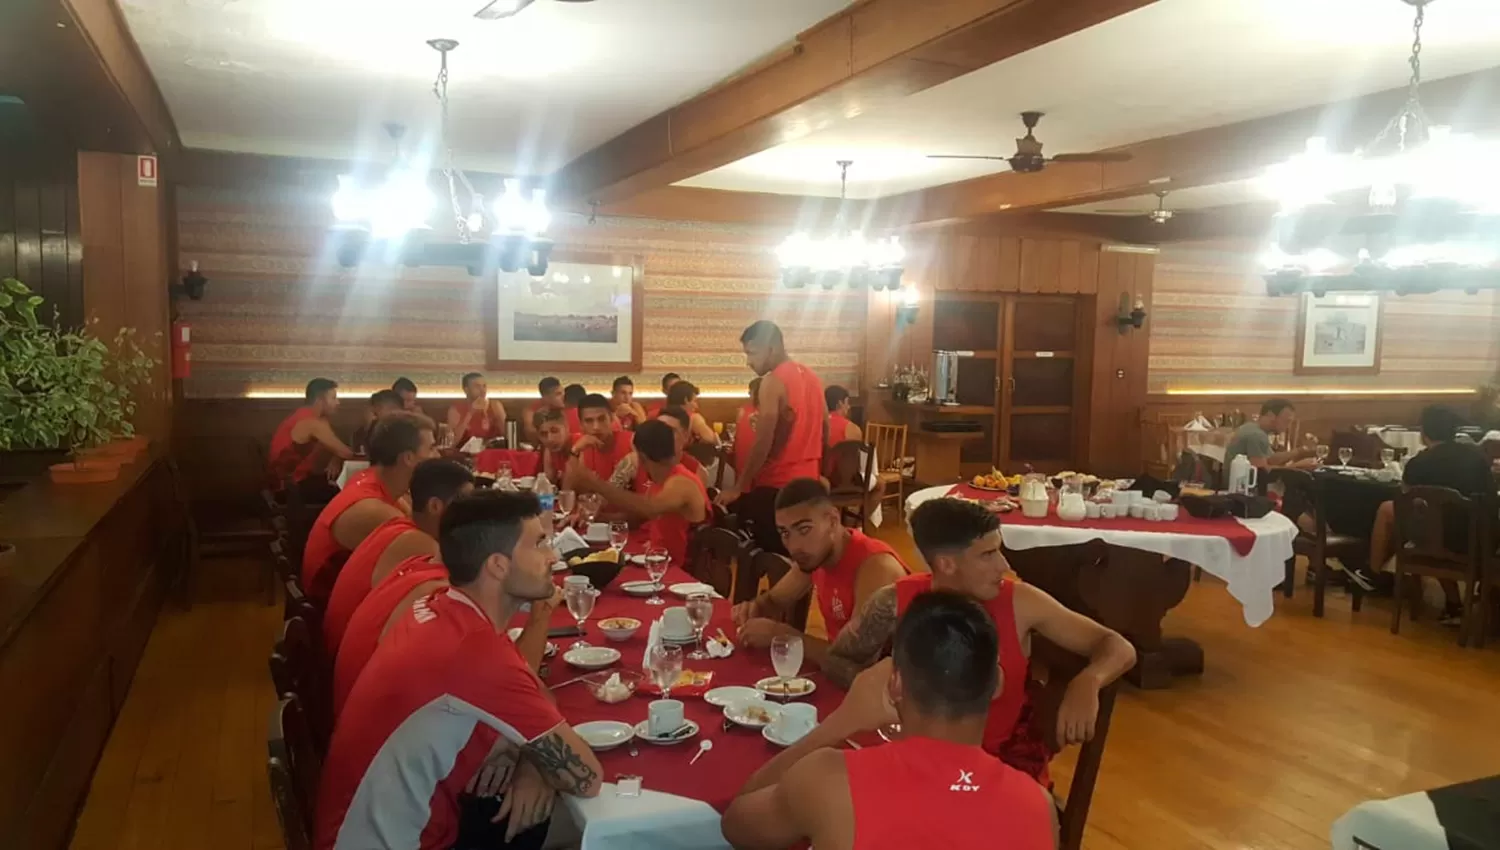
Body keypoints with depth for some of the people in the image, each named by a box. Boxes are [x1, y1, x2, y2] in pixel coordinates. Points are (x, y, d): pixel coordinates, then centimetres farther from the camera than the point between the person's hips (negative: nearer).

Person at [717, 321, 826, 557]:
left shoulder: (773, 381, -13)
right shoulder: (812, 377, 12)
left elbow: (763, 444, -17)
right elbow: (823, 431, 18)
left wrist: (738, 487, -11)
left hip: (776, 486, -9)